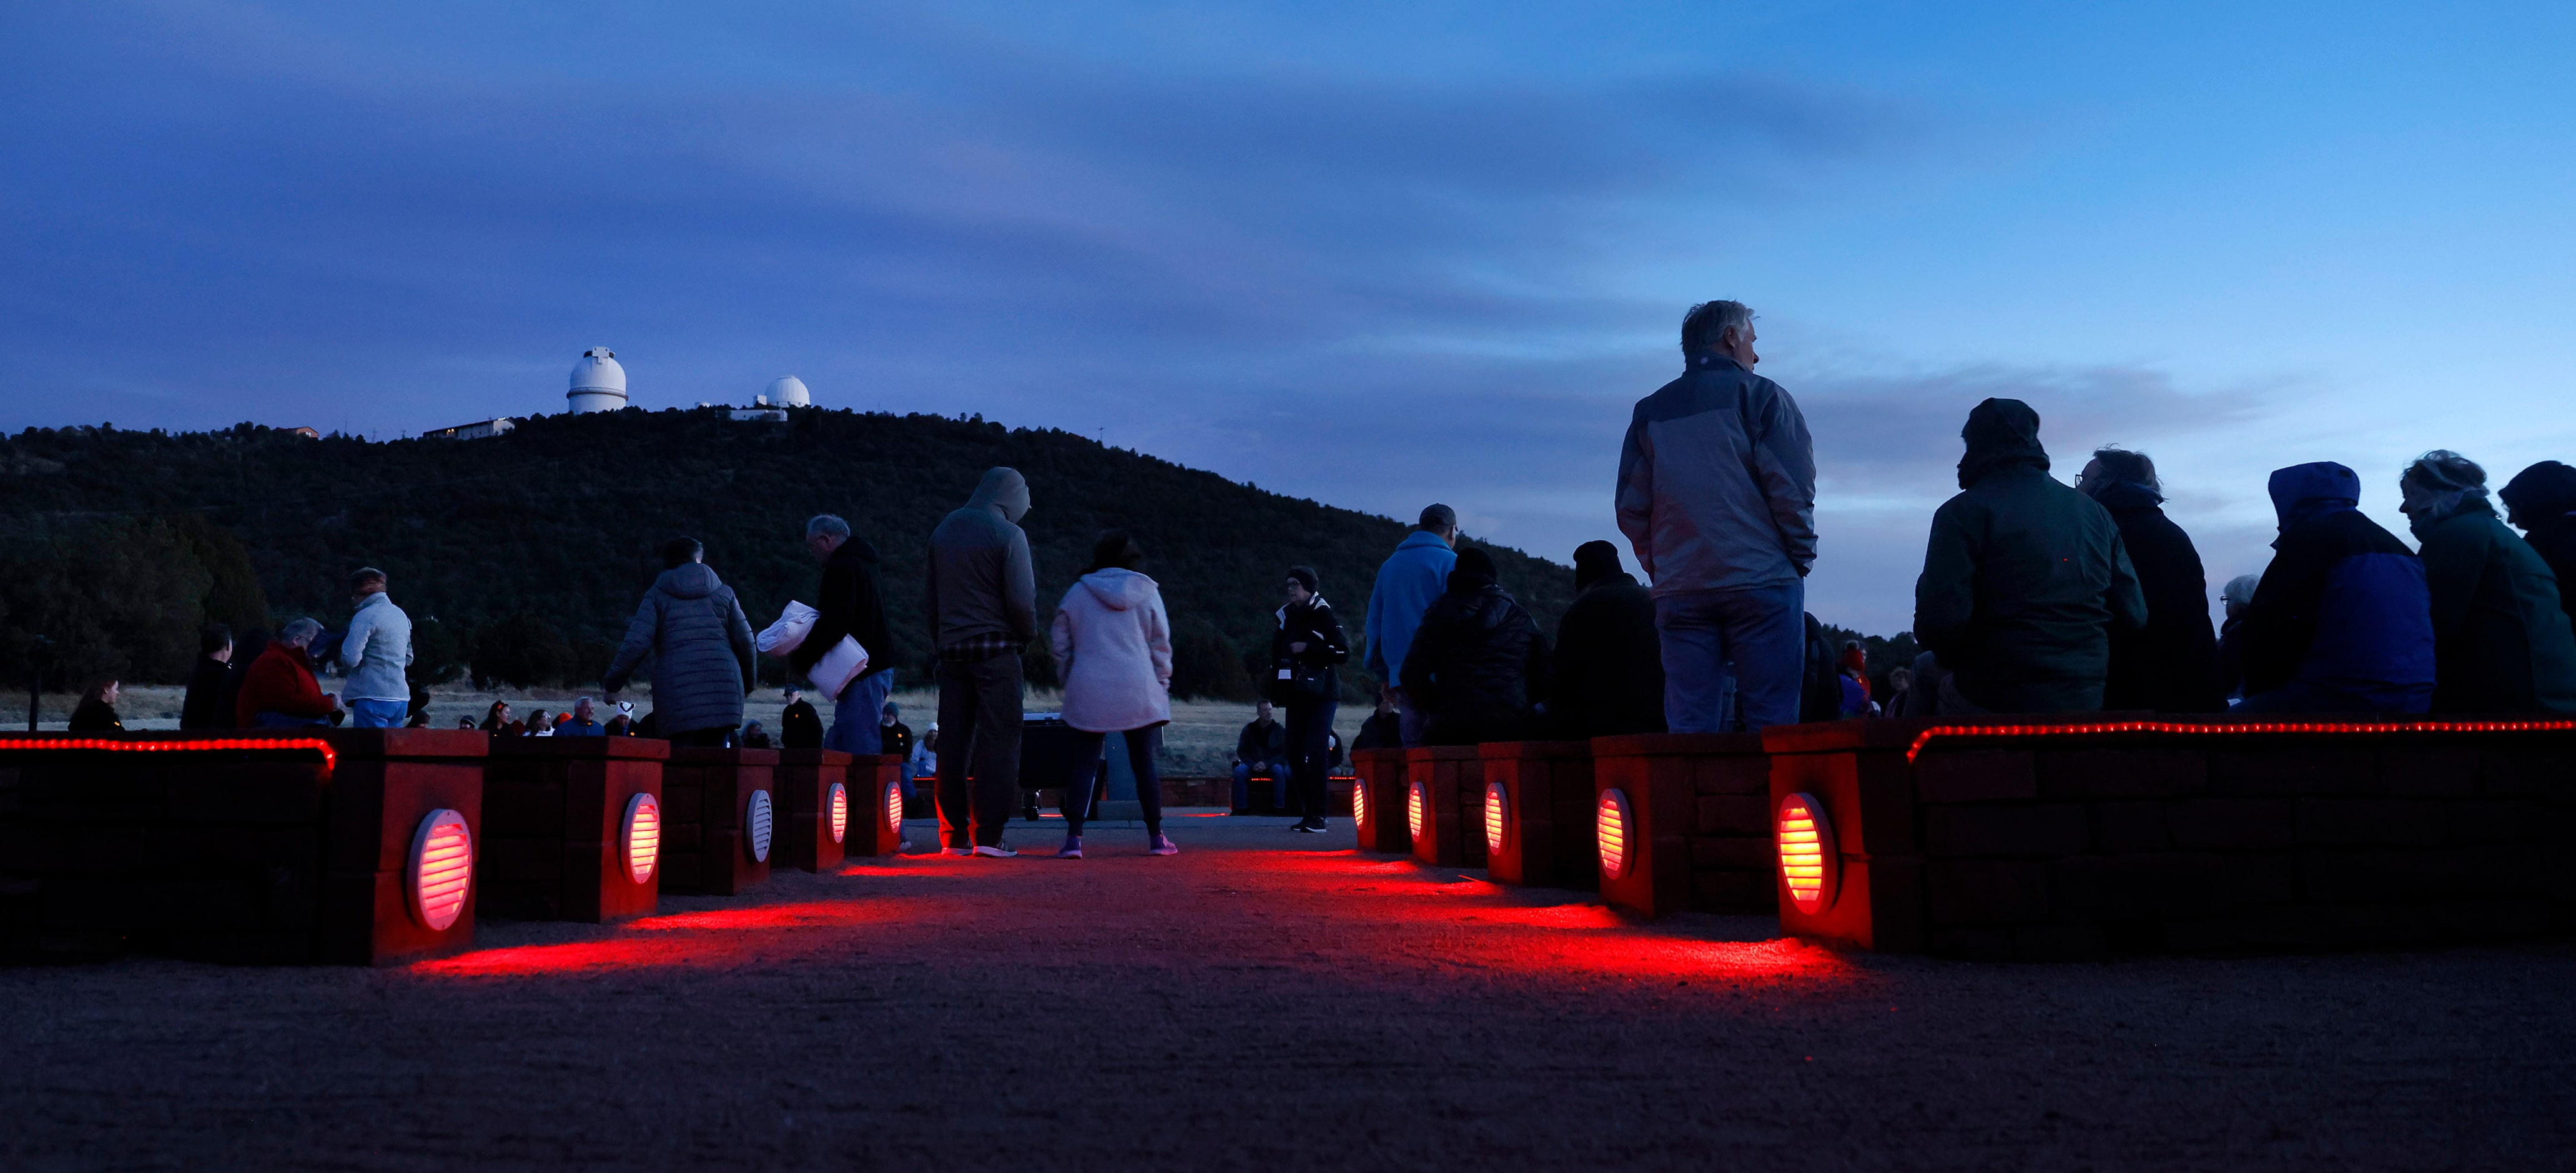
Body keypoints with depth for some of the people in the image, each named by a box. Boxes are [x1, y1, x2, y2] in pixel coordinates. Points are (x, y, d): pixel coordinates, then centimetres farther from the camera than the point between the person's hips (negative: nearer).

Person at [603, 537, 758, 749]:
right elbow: (745, 641, 10)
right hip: (723, 689, 2)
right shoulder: (723, 592, 13)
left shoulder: (657, 595, 9)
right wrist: (747, 680, 25)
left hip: (677, 692, -1)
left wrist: (612, 682, 8)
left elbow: (637, 643, -3)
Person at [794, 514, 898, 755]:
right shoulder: (861, 562, 20)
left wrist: (800, 659, -11)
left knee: (859, 748, -12)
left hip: (861, 671, -11)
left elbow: (834, 624, -21)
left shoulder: (842, 568, -12)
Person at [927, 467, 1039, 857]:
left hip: (951, 649, 6)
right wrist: (1028, 634, 4)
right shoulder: (1008, 534, -6)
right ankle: (988, 835, -7)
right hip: (995, 648, -6)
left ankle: (954, 837, 8)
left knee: (953, 742, 7)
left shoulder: (944, 530, 14)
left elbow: (929, 596, 16)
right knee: (998, 740, -3)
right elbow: (1021, 599, -13)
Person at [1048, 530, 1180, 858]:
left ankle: (1074, 837, -6)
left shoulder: (1077, 593, 5)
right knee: (1144, 764, 7)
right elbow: (1161, 644, 5)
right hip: (1138, 691, 0)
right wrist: (1162, 683, 16)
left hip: (1088, 693, 1)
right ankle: (1156, 837, 11)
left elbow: (1059, 642, 9)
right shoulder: (1147, 593, 3)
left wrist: (1071, 677, 20)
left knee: (1084, 765, 3)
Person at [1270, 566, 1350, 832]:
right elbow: (1276, 654, 23)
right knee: (1295, 754, 4)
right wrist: (1276, 690, 13)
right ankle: (1304, 812, 11)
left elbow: (1344, 653, -14)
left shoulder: (1324, 616, -6)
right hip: (1296, 696, 6)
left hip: (1321, 695, -6)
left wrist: (1308, 648, -17)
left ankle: (1317, 816, -12)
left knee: (1316, 752, -14)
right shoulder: (1286, 616, 13)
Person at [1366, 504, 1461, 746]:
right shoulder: (1449, 562, -4)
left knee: (1412, 745, 8)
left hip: (1401, 673, 5)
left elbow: (1375, 620, 17)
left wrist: (1384, 673, 20)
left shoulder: (1390, 564, 16)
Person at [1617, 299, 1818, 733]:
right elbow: (1792, 487, -7)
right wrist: (1801, 557, 4)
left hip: (1679, 591, 4)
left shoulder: (1650, 412, 14)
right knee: (1772, 726, -2)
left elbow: (1631, 507, 9)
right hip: (1760, 582, -4)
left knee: (1689, 731, 3)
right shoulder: (1759, 395, 1)